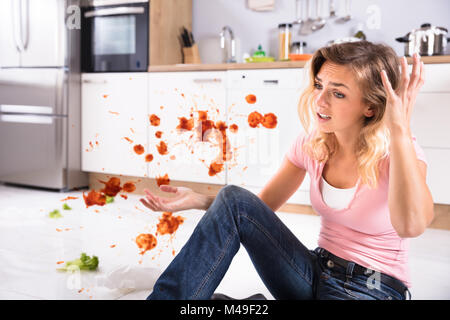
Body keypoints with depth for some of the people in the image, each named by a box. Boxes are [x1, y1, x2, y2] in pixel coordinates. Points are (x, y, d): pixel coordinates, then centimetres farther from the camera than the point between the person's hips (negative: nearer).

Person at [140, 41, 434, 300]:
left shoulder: (396, 152, -17)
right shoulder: (310, 144, -2)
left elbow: (411, 225, -38)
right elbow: (261, 206, 5)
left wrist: (400, 127, -39)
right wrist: (199, 200, -11)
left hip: (376, 289, -4)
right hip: (316, 274, 5)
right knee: (234, 199, -17)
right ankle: (166, 297, -13)